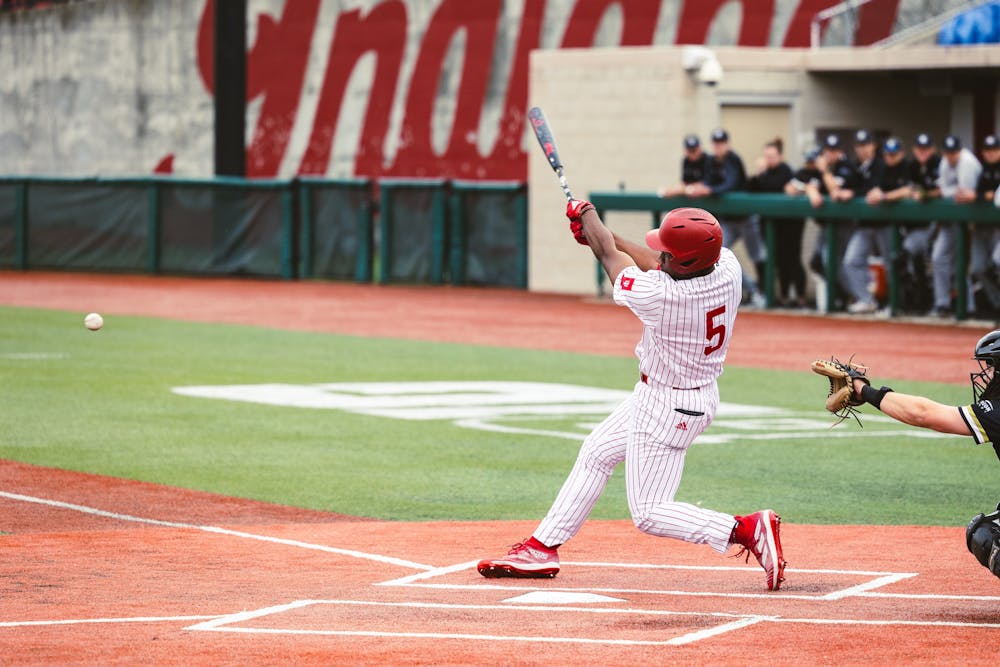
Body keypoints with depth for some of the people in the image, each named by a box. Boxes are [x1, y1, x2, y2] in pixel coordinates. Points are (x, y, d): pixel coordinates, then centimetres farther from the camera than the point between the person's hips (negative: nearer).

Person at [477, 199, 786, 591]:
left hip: (667, 407, -9)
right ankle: (542, 548, 31)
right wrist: (599, 234, 12)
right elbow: (653, 264, 5)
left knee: (648, 515, -1)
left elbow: (611, 257, -12)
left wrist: (586, 215, 7)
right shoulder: (727, 267, -14)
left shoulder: (660, 296, -32)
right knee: (596, 453, 23)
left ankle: (748, 530, -10)